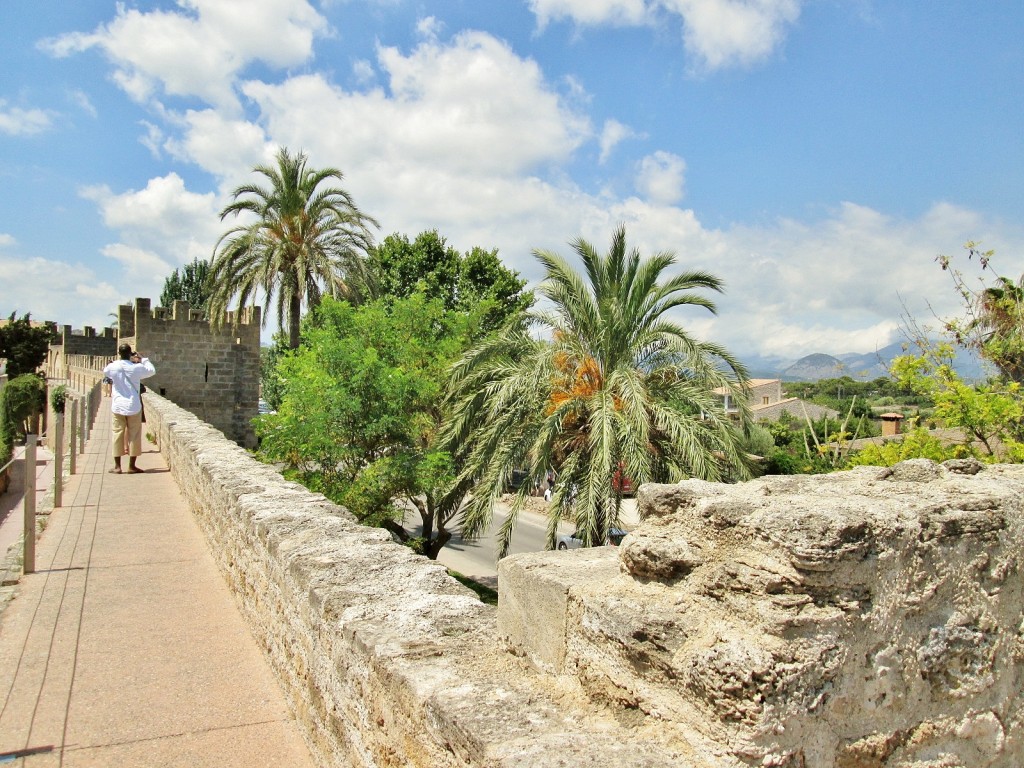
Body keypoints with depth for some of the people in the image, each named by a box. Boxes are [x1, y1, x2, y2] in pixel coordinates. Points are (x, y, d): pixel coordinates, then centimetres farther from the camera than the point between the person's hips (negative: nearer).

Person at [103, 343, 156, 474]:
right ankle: (132, 466, 9)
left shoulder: (113, 367, -5)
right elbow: (152, 370, 7)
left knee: (117, 434, 7)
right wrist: (143, 359, 13)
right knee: (134, 435, 6)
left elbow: (105, 371, 19)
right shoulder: (136, 368, -10)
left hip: (117, 406, 2)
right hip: (133, 406, -1)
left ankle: (117, 466, 8)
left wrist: (117, 360, 22)